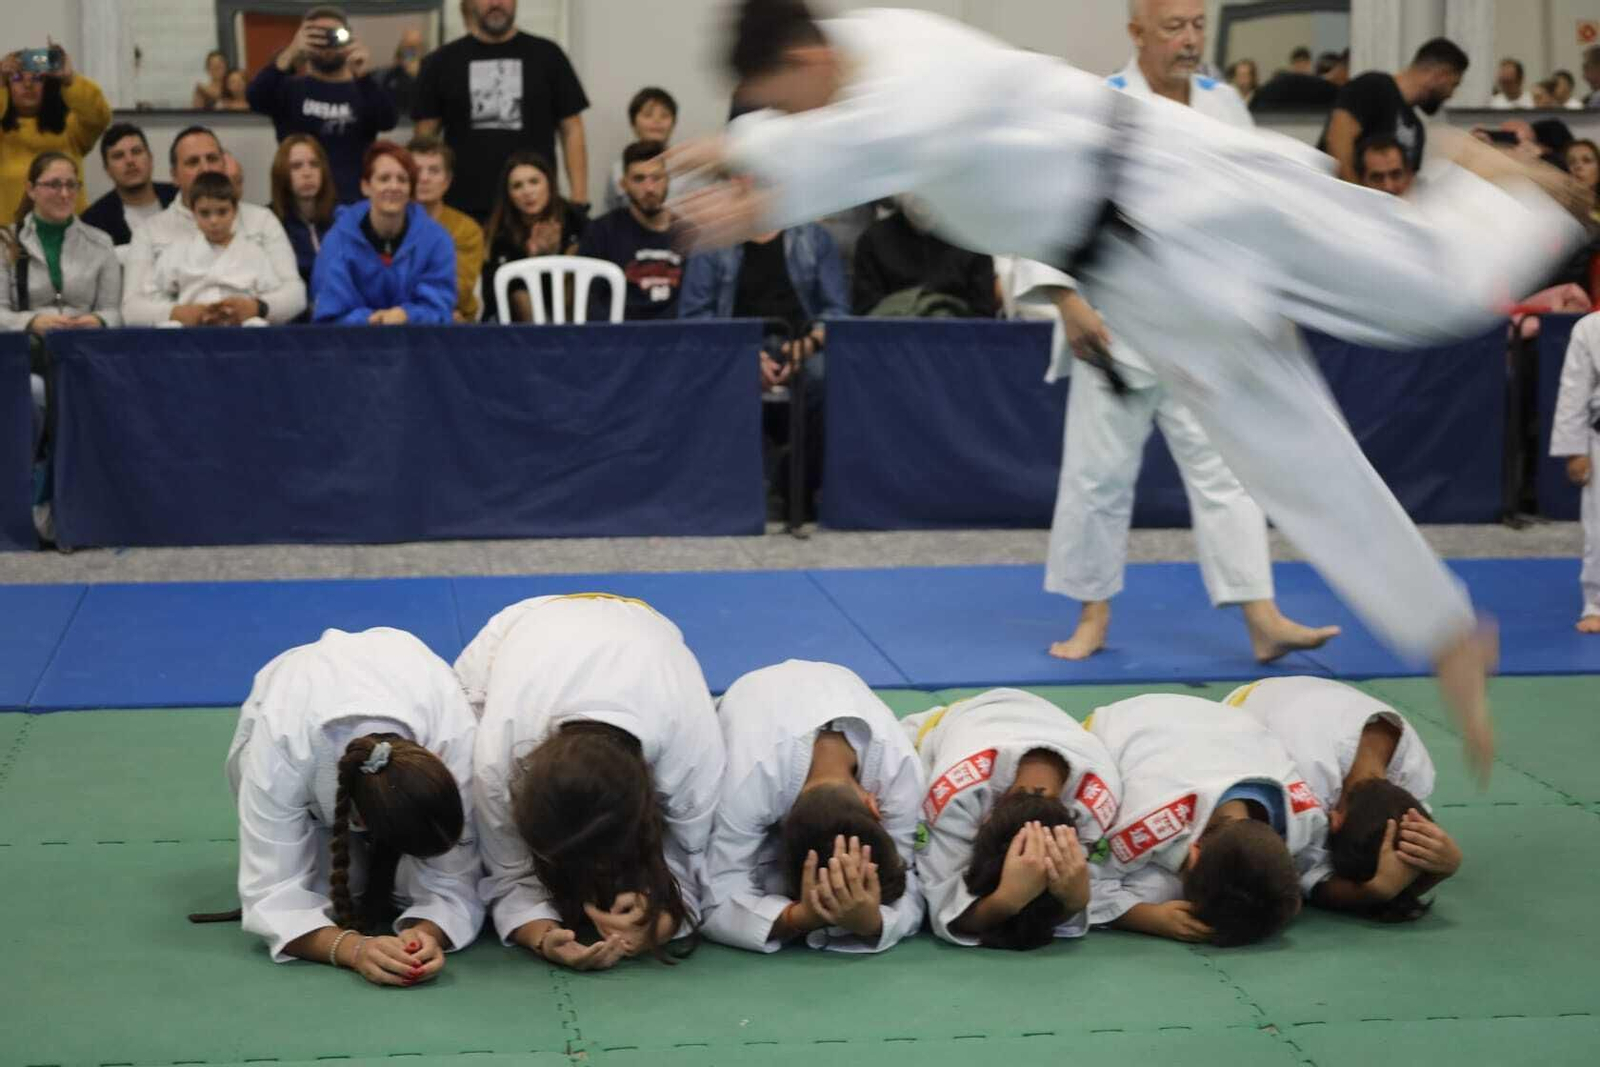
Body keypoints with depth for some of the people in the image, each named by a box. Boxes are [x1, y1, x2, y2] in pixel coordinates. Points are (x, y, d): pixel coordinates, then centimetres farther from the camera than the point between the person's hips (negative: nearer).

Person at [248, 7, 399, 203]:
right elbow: (256, 100, -12)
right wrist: (290, 54, -25)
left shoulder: (364, 91, 10)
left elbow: (388, 121, -11)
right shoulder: (291, 88, 9)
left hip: (355, 204, 0)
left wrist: (362, 74, -26)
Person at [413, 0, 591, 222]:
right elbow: (425, 137, 8)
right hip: (464, 211, 0)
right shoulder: (443, 62, 8)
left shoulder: (547, 55, 7)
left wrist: (579, 203, -3)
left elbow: (571, 130, 6)